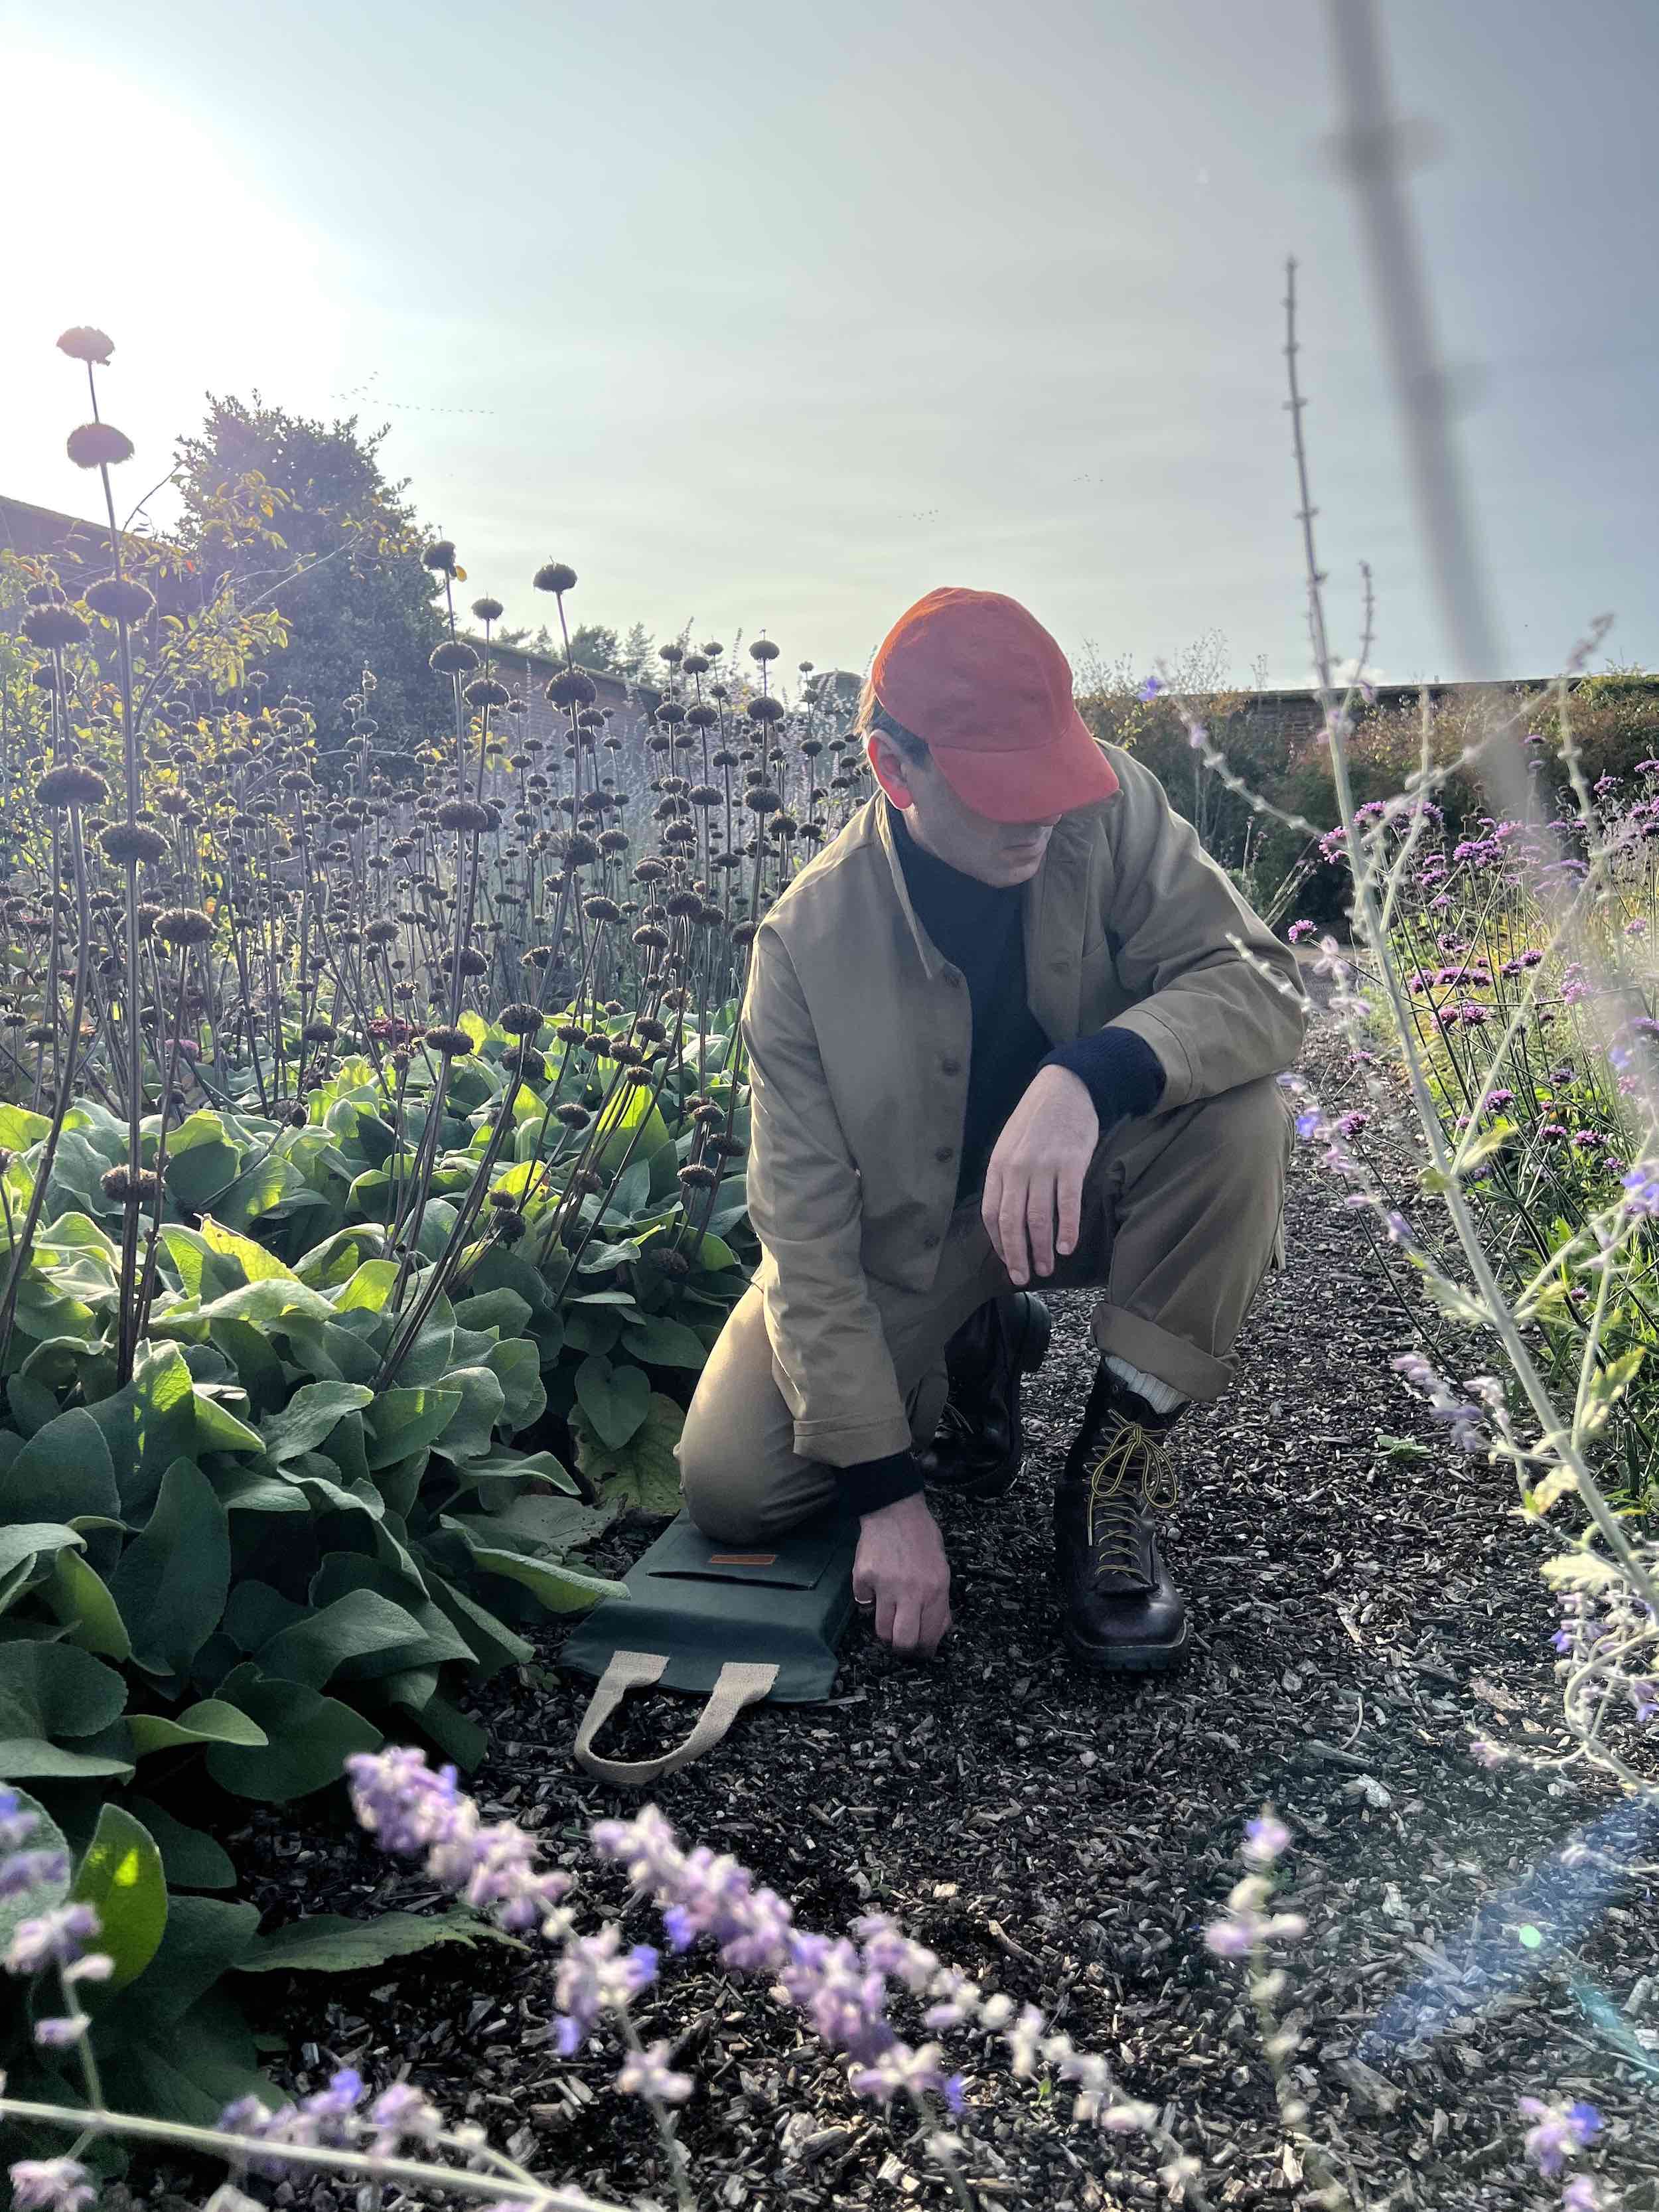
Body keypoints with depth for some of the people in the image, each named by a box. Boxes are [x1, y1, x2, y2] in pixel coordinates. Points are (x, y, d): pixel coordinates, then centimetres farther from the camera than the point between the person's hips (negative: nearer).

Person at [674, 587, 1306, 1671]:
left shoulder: (1107, 807, -19)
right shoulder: (807, 943, -23)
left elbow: (1263, 981, -27)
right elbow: (809, 1242, -21)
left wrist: (1087, 1076, -48)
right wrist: (887, 1493, -25)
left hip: (1080, 1184, 1)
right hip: (903, 1235, 0)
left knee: (1241, 1114, -31)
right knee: (730, 1488, -16)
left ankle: (1116, 1467, -13)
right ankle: (981, 1348, 13)